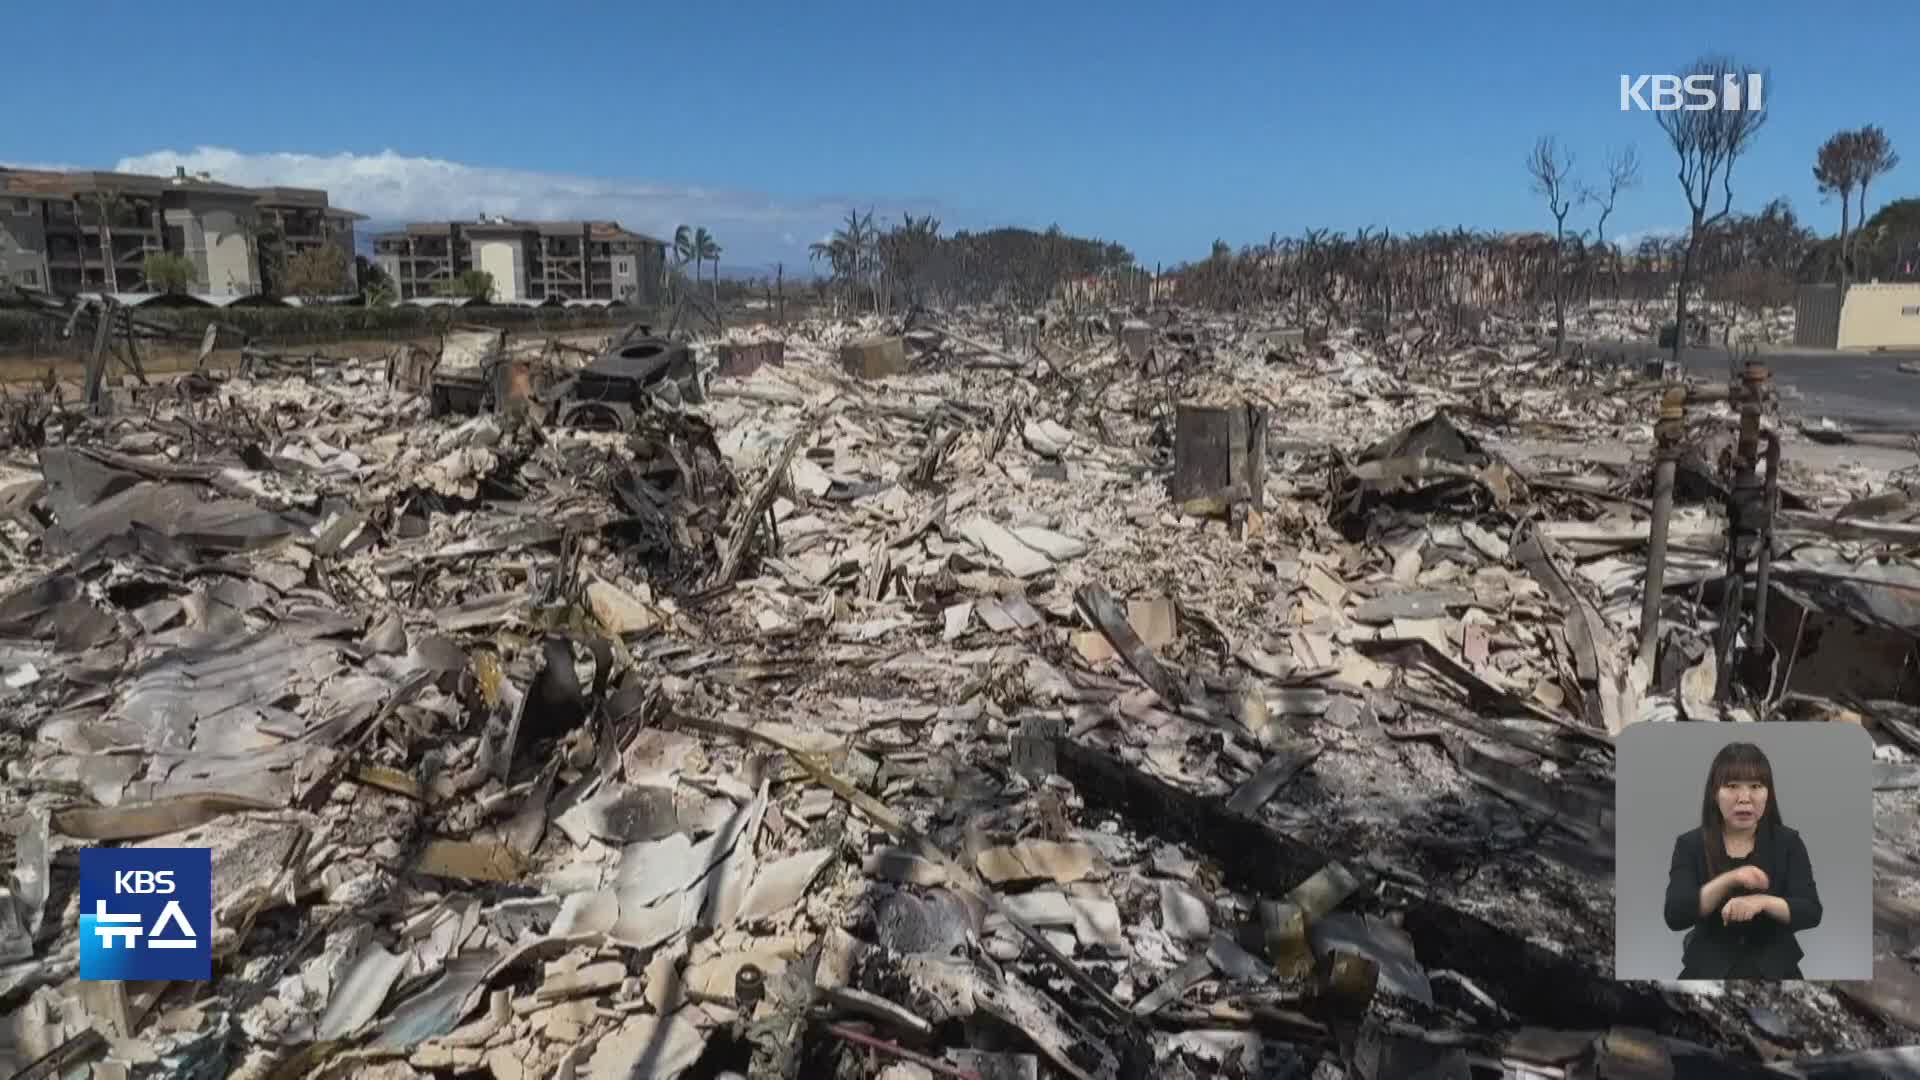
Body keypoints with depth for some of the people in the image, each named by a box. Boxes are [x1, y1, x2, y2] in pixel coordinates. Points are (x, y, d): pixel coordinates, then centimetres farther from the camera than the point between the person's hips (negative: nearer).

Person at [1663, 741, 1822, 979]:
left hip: (1773, 970, 1)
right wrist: (1729, 880, -24)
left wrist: (1763, 902, -26)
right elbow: (1675, 916, -13)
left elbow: (1811, 912, -8)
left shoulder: (1788, 843, 1)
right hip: (1710, 971, -1)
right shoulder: (1690, 845, -3)